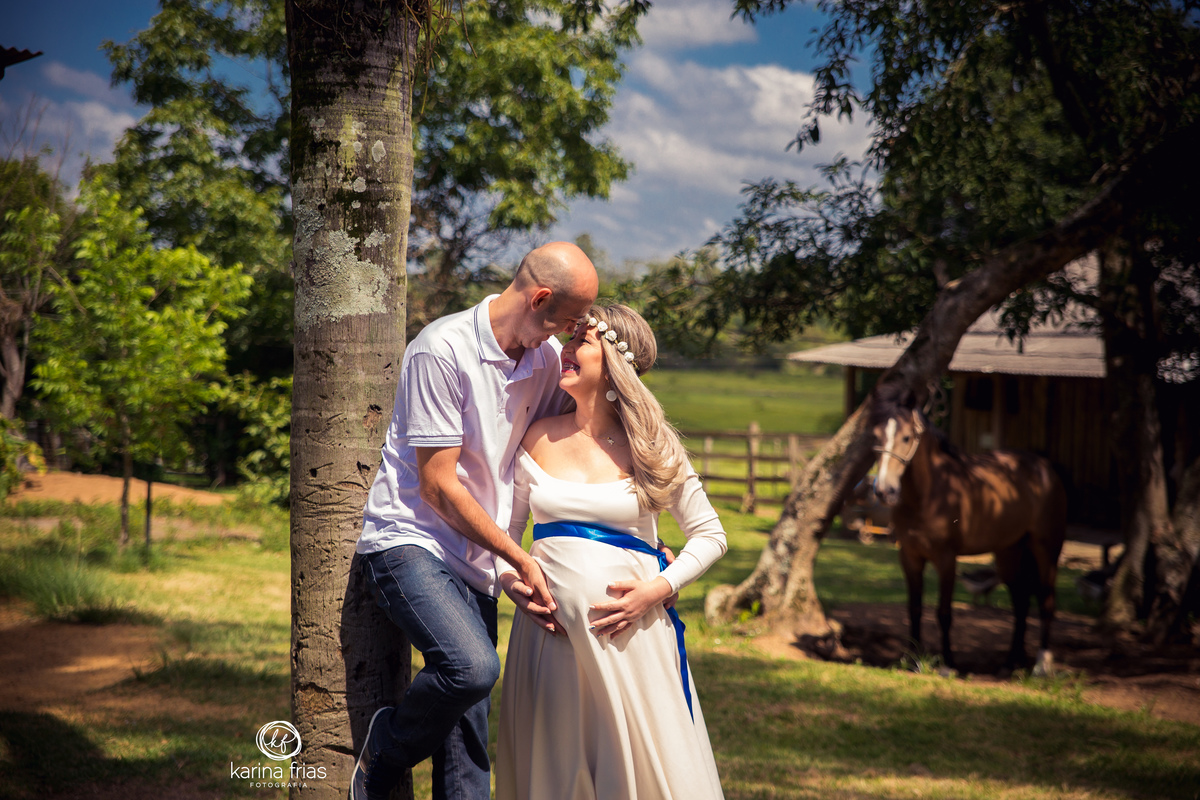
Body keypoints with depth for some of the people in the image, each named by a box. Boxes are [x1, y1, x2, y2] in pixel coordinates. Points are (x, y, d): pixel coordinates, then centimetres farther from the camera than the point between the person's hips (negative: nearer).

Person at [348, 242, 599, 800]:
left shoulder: (548, 358, 8)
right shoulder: (442, 349, -14)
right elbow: (438, 485, -13)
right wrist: (520, 560, -9)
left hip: (476, 564, 7)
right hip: (409, 541, -7)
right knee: (473, 665, -31)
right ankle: (384, 750, -3)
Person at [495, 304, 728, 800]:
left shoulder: (650, 447, -2)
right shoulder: (539, 439, 6)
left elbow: (710, 536, 4)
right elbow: (505, 530, 15)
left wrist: (658, 589, -10)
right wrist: (516, 582, -4)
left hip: (630, 629, -2)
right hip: (550, 628, 2)